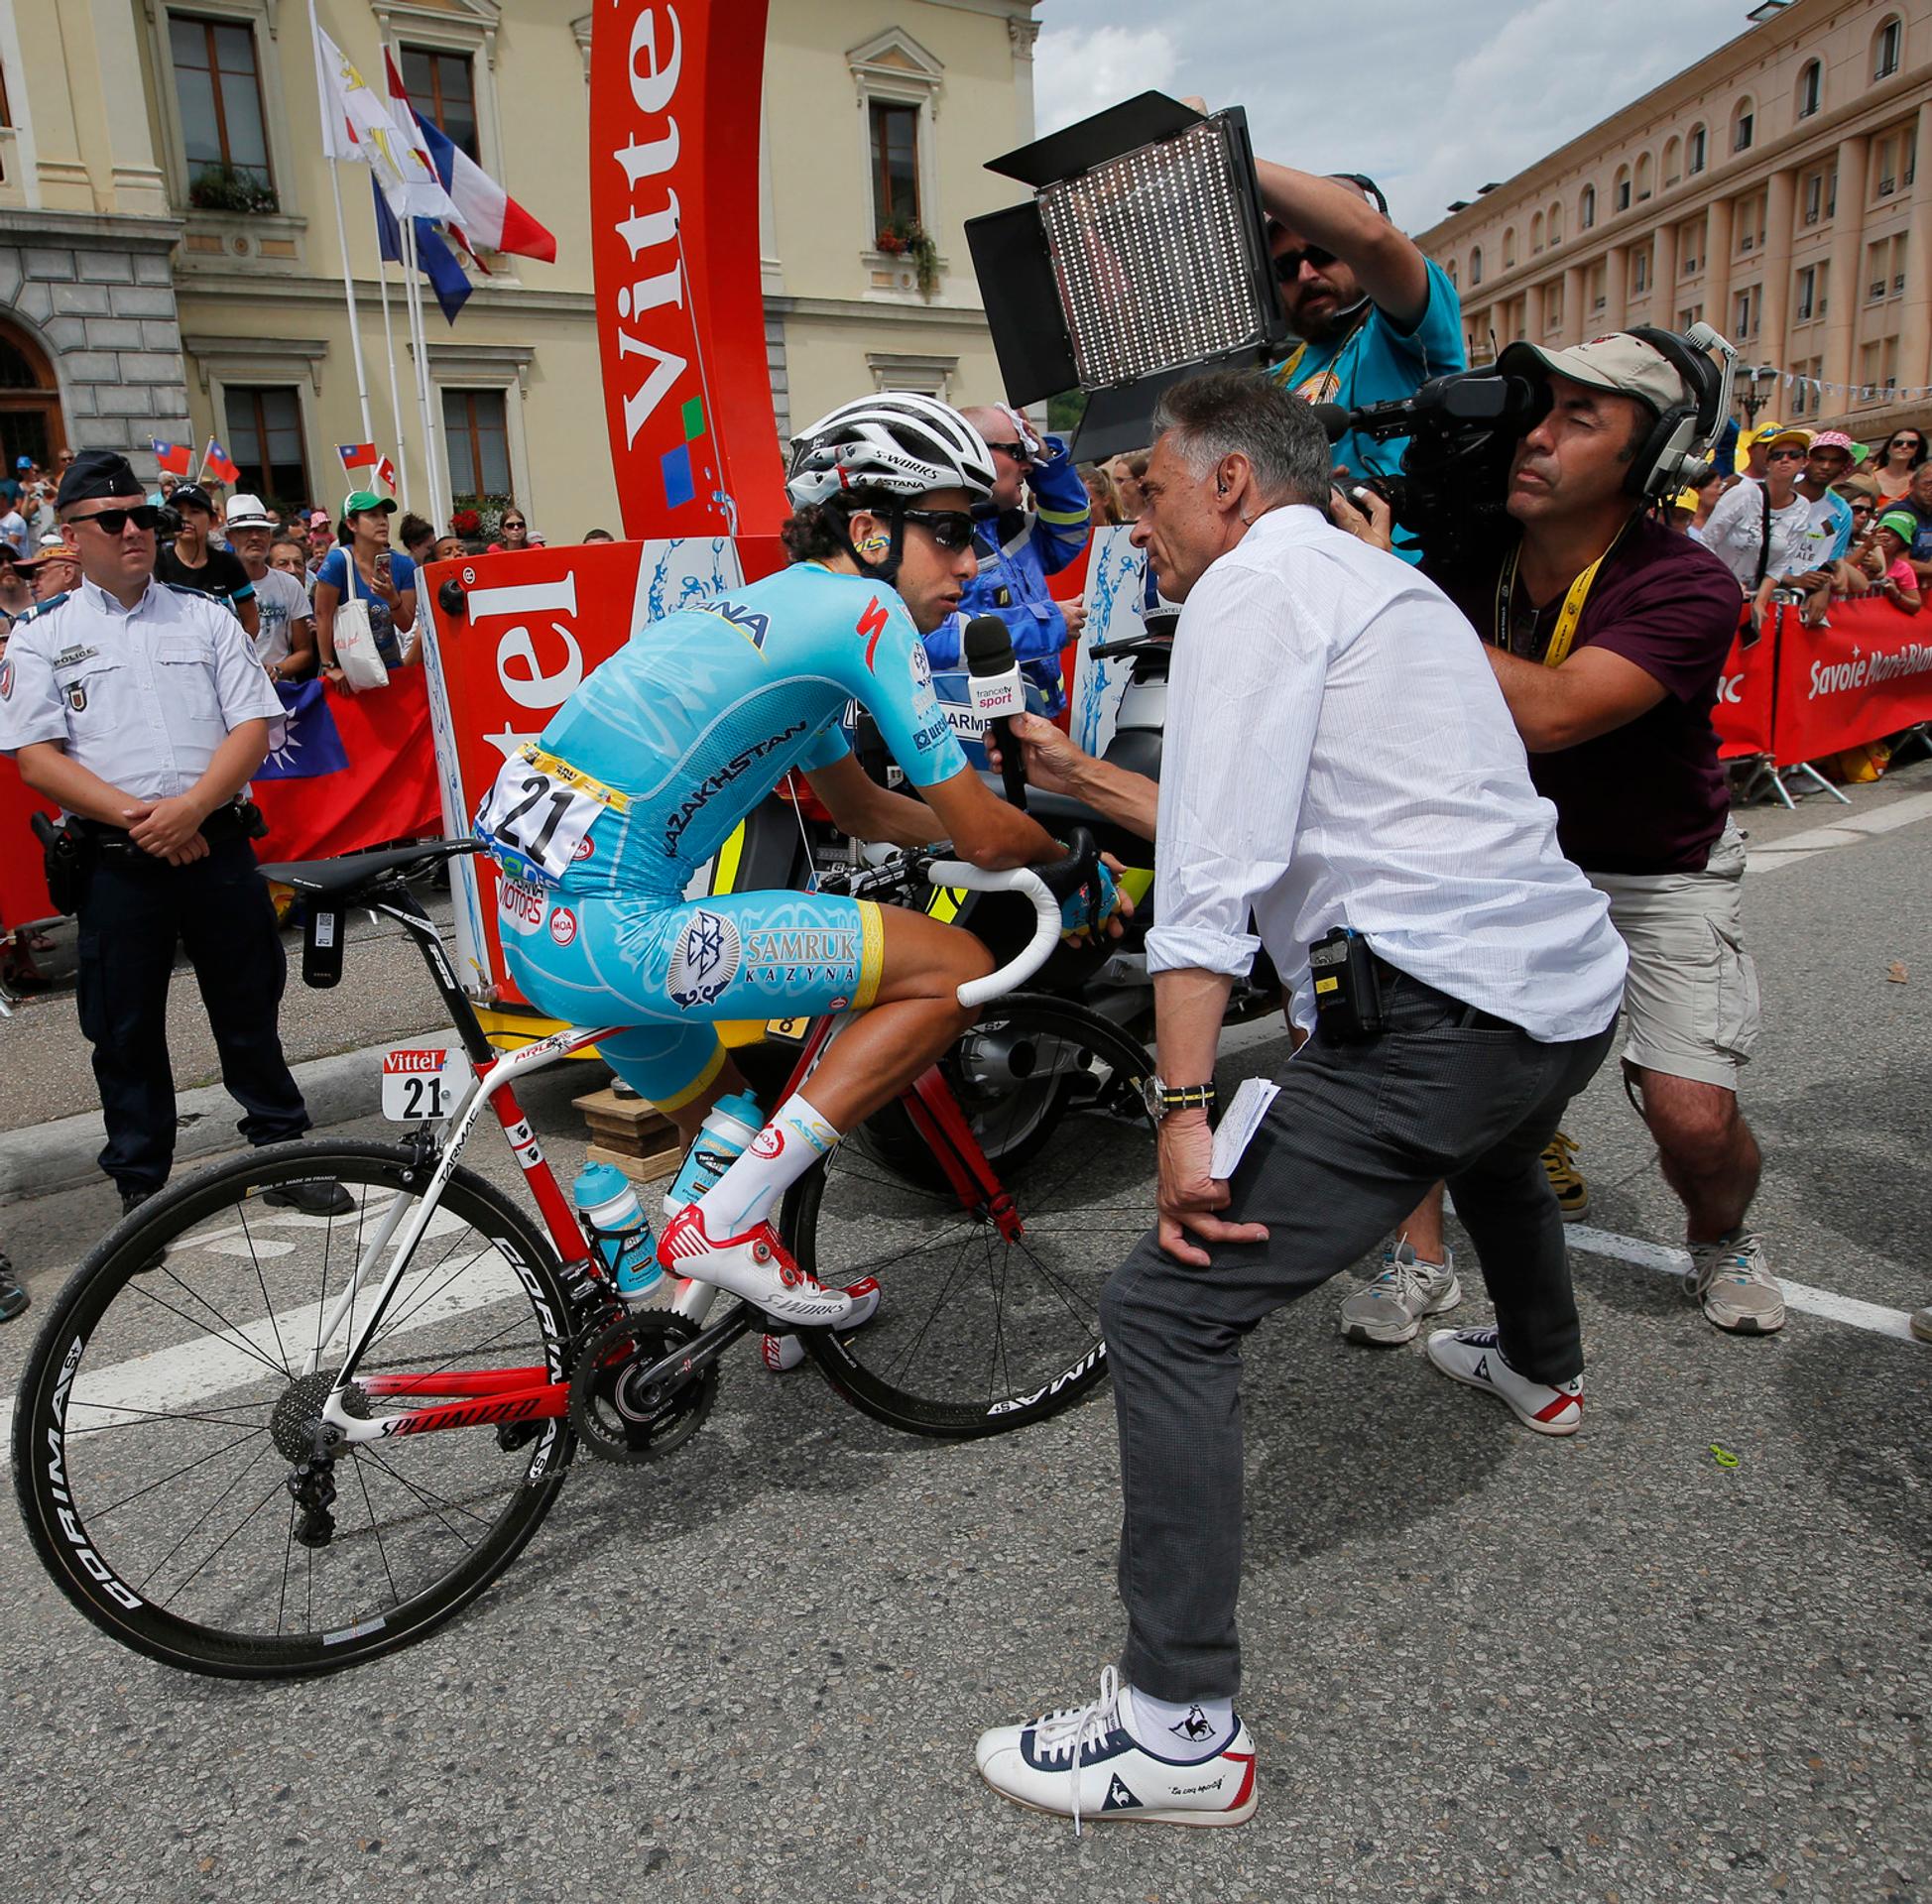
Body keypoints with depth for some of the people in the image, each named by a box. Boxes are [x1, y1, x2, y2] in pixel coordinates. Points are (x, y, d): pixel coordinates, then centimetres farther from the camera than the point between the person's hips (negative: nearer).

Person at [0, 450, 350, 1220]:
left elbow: (251, 726, 1)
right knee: (126, 1029, 7)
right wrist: (137, 817, -14)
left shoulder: (206, 616, 10)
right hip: (114, 859, 0)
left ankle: (283, 1154, 20)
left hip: (216, 842, 1)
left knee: (250, 1009, 7)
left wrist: (190, 808, -13)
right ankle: (141, 1184, 20)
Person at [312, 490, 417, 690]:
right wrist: (329, 666, -13)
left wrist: (392, 598, -23)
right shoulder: (338, 561, -16)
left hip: (389, 665, 3)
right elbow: (323, 615, -14)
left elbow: (406, 626, -4)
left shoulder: (403, 566, -6)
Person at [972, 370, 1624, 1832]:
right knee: (1492, 1146, 43)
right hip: (1576, 987, 10)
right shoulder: (1389, 584, 24)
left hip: (1435, 1012, -10)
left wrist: (1184, 1105, -19)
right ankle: (1540, 1368, 68)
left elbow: (1215, 870, -17)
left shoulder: (1254, 582, -4)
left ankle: (1184, 1730, -2)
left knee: (1169, 1314, -8)